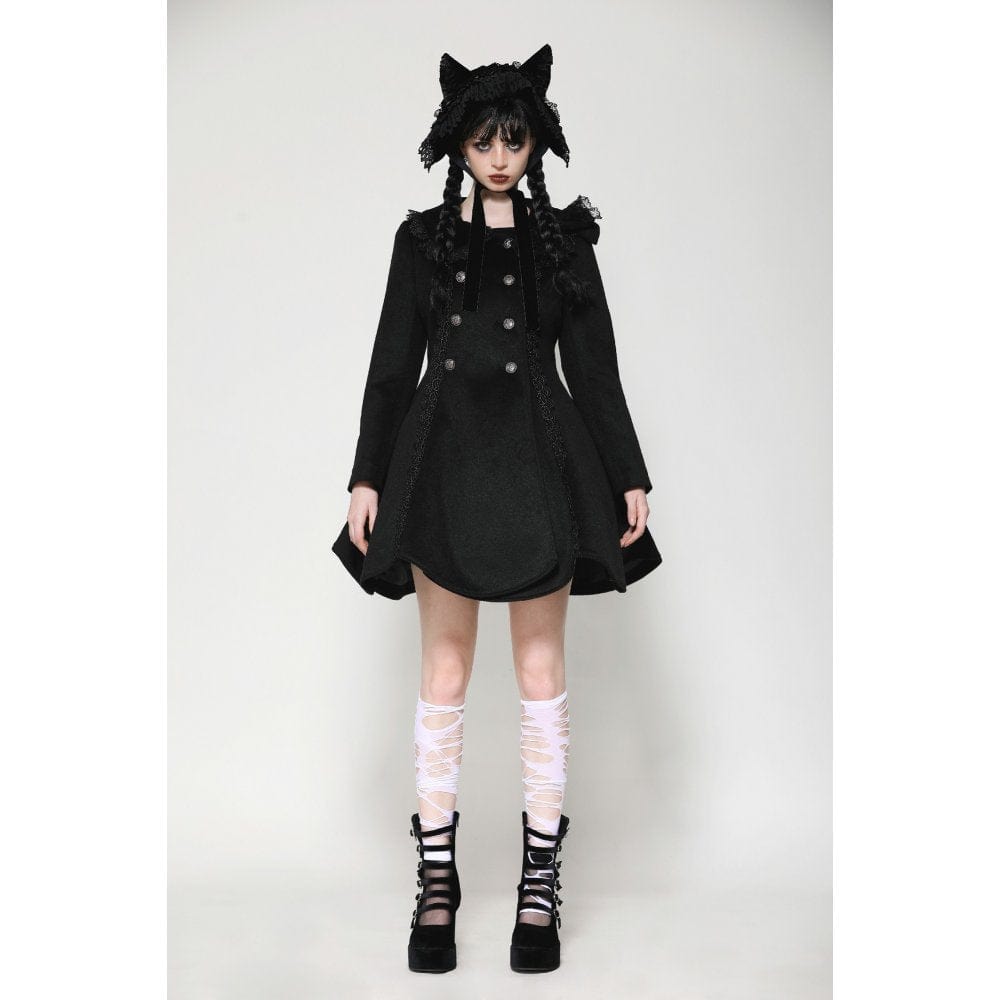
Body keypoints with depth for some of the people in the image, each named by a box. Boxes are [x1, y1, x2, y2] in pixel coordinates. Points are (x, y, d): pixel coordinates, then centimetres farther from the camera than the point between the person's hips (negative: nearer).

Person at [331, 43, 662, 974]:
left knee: (541, 667, 3)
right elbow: (391, 365, 7)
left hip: (540, 460, 0)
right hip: (443, 459, 1)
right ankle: (437, 879, 17)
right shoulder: (422, 238, 9)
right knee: (444, 669, 5)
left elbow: (594, 366, 7)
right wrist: (368, 477, 1)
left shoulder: (563, 238, 8)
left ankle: (540, 882, 14)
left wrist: (628, 478, 3)